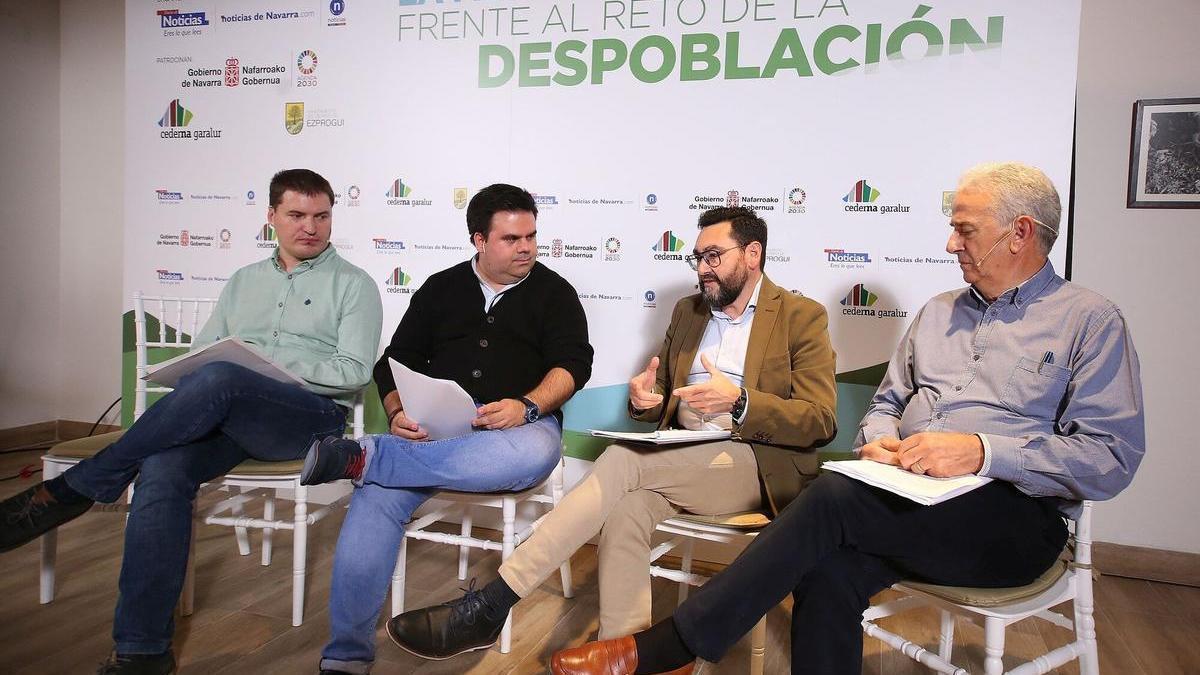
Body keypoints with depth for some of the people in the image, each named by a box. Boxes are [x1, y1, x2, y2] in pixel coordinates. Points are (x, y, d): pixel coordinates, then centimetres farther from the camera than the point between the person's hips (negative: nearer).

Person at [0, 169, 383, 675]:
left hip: (312, 415, -4)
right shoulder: (244, 281, 26)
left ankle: (73, 490, -21)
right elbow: (199, 351, 22)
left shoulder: (354, 285, 9)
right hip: (224, 414, 5)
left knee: (217, 379, -36)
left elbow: (353, 372, -4)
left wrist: (265, 358, -12)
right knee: (162, 469, -29)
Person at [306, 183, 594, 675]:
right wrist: (398, 415, -9)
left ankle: (362, 457, -34)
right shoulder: (441, 288, 18)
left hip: (520, 425, -1)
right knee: (376, 495, -28)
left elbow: (573, 362, 0)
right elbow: (396, 362, 13)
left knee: (535, 452, -39)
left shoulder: (553, 292, 13)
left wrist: (527, 405, -20)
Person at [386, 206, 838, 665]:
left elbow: (820, 422, -5)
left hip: (759, 464, -5)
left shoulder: (802, 317, 3)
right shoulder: (688, 311, 20)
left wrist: (739, 401, -21)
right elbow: (661, 403, 22)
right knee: (626, 508, -30)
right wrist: (643, 400, -4)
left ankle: (490, 608, -28)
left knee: (625, 460, -29)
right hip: (682, 463, 5)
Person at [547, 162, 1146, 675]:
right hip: (915, 507, 5)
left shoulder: (1090, 321, 3)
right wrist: (878, 441, -3)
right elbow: (887, 402, 22)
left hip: (1016, 517, -5)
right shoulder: (938, 312, 21)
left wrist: (983, 451, -21)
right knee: (828, 568, -30)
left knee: (837, 495, -31)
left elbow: (1113, 456, -7)